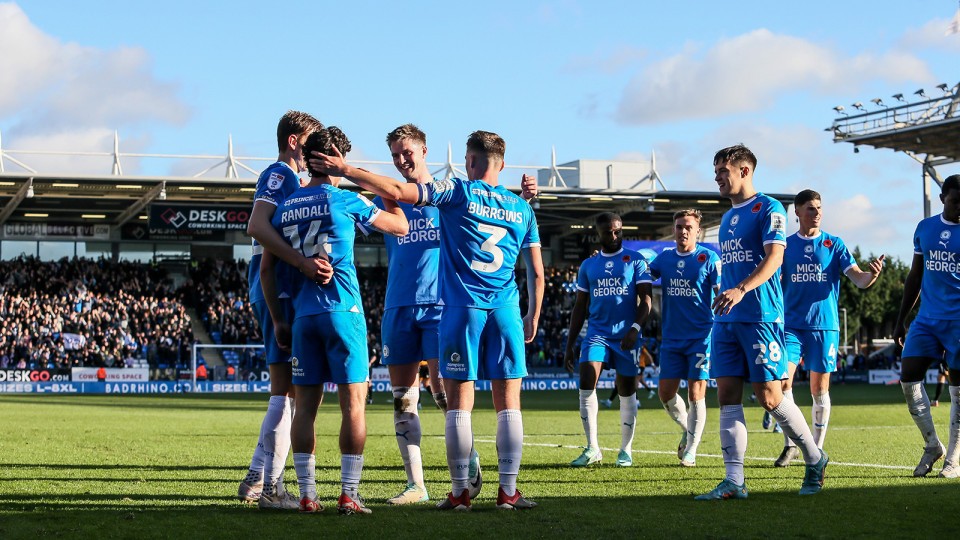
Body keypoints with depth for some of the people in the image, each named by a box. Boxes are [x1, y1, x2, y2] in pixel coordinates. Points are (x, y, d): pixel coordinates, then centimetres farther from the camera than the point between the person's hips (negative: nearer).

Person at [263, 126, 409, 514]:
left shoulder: (285, 207, 9)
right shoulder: (345, 200, -3)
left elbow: (266, 268, 10)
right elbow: (400, 226, 9)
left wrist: (278, 319, 16)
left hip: (303, 315, 4)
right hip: (342, 310, -4)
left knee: (305, 404, 7)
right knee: (353, 403, -1)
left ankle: (307, 495, 6)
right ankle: (348, 496, -4)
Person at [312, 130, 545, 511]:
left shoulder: (458, 193, 0)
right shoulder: (522, 208, 11)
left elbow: (395, 191, -8)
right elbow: (536, 272, 12)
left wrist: (345, 170, 0)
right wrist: (533, 318, 23)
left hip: (462, 308, -3)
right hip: (507, 311, 3)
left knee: (459, 403, 1)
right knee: (508, 403, 4)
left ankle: (460, 491, 1)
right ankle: (508, 491, 3)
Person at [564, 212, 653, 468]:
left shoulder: (636, 261, 3)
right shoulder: (588, 266, 13)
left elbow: (646, 299, -3)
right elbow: (580, 307, 16)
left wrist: (635, 327, -19)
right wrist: (569, 345, 11)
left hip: (625, 335, -2)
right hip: (597, 332, 2)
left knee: (627, 391, 3)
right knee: (586, 383, -16)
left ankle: (626, 450, 15)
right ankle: (592, 448, -12)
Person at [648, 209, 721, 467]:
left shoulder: (709, 259, -4)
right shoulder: (664, 258, 8)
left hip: (701, 337, -4)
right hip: (672, 338, 4)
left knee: (695, 394, -6)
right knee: (666, 393, 2)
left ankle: (691, 451, 4)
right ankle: (687, 429, 30)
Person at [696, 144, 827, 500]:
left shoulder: (768, 209, -5)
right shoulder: (727, 219, 20)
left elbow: (774, 257, -17)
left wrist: (741, 290, -30)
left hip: (761, 317, -8)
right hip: (726, 320, 8)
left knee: (769, 397, -6)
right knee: (728, 397, -1)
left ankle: (815, 460, 14)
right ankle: (734, 482, -2)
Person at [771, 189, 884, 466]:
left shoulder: (834, 244, 3)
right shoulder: (785, 245, 7)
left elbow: (858, 278, -4)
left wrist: (871, 274, -26)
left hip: (824, 326, -1)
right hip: (792, 325, 1)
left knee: (819, 389, 1)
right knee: (782, 380, -12)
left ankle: (817, 449, 12)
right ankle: (790, 445, -1)